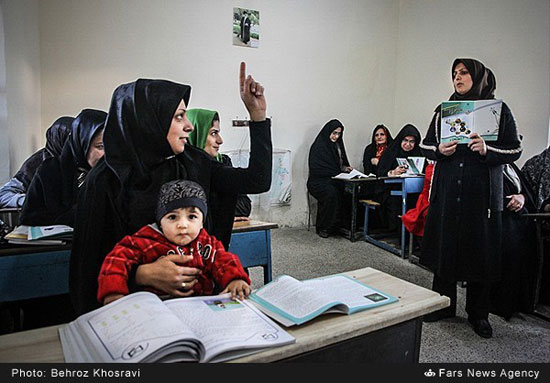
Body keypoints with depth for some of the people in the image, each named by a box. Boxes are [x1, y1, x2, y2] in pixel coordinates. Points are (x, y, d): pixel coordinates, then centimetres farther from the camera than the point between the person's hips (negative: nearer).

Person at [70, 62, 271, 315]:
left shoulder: (191, 163, 5)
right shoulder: (106, 182, -9)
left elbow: (257, 181, 4)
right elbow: (89, 265, -6)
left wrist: (257, 114, 3)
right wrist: (143, 274, -24)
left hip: (199, 292, 4)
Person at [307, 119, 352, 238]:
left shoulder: (337, 145, 18)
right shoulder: (319, 146, -6)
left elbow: (342, 163, 26)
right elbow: (316, 168, -14)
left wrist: (345, 168, 1)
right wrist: (340, 170, -13)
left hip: (333, 180, 7)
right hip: (318, 181, -6)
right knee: (331, 193, -36)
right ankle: (323, 228, -21)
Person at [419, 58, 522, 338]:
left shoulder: (499, 110, 4)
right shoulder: (443, 110, 11)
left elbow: (514, 150, 1)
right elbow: (426, 145, 12)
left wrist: (488, 150, -18)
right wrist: (440, 150, -9)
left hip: (482, 193, -2)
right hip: (447, 191, 2)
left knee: (480, 251, 4)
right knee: (445, 246, 7)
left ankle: (478, 314, 20)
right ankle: (444, 305, 23)